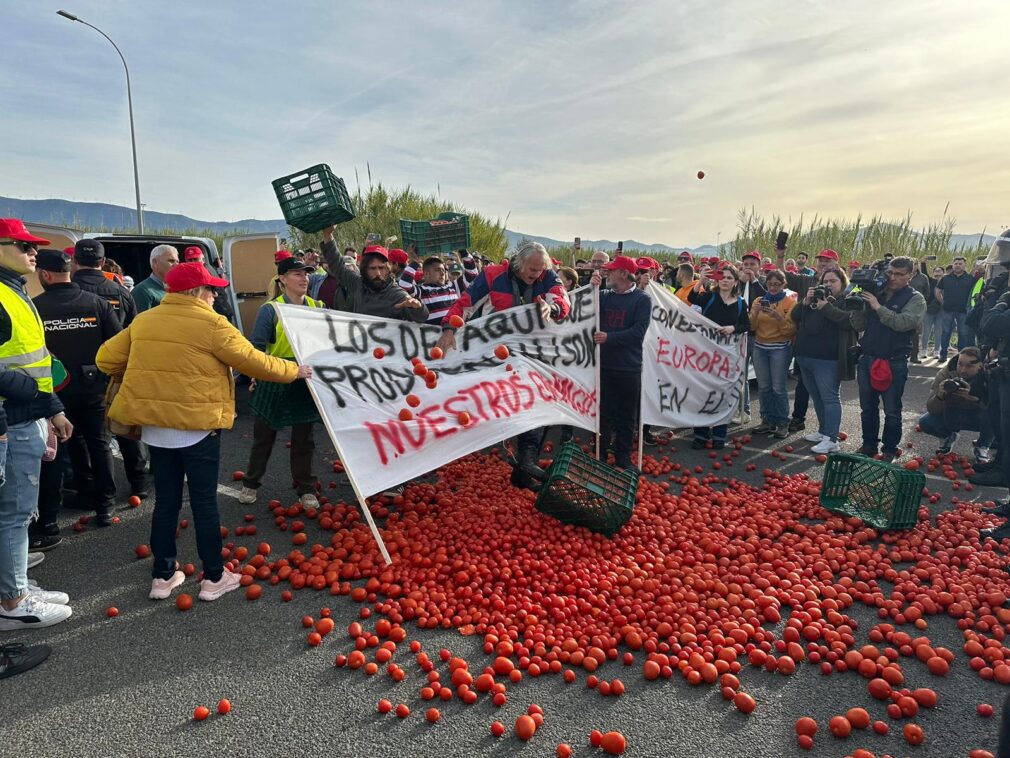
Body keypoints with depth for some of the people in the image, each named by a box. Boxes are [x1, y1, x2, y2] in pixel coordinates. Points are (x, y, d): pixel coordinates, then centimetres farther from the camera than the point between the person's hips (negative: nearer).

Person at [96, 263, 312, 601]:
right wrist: (294, 370, 6)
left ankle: (162, 576, 23)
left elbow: (107, 359, 12)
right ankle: (213, 577, 14)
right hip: (198, 425, -5)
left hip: (156, 425, 6)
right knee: (204, 502, 4)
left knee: (165, 500, 15)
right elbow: (253, 361, -7)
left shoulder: (142, 321, 7)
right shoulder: (212, 325, -11)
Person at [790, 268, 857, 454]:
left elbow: (849, 319, -20)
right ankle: (823, 431, 28)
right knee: (817, 397, 16)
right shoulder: (816, 296, 17)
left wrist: (826, 306, -20)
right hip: (804, 356, 7)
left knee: (830, 397, -6)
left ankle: (832, 440, -6)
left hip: (827, 360, -7)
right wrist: (806, 302, -6)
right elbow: (794, 315, 11)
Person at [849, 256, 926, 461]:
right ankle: (869, 444, 27)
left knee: (892, 411, 6)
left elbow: (903, 322, -21)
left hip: (894, 363, -4)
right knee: (868, 408, 14)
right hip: (867, 359, 4)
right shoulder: (874, 293, 8)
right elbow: (858, 326, 4)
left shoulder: (915, 298, -3)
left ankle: (889, 449, 19)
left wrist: (878, 307, -19)